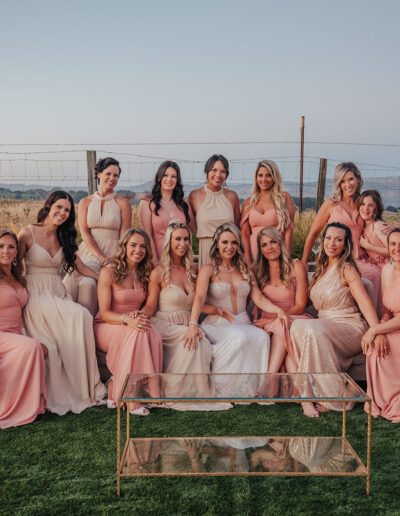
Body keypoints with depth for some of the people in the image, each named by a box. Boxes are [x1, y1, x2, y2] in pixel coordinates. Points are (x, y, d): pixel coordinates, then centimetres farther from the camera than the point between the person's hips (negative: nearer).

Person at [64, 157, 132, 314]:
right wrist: (100, 257, -13)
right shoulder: (85, 202, 13)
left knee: (88, 283, -28)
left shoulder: (123, 203, 7)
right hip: (89, 252, 2)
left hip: (113, 254, -2)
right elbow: (84, 233, 2)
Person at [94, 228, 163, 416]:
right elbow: (104, 314, -11)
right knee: (137, 333, -35)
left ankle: (115, 389, -22)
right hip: (105, 328, -4)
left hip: (133, 325, 5)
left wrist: (139, 315, -12)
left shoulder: (145, 274, 7)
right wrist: (127, 320, -30)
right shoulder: (109, 272, -8)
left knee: (154, 335, -30)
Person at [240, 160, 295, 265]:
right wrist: (247, 260, -6)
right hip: (254, 253, 2)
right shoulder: (249, 202, 11)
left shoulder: (284, 198, 4)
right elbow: (244, 232, 6)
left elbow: (289, 230, -1)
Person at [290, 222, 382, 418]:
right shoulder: (322, 269, 16)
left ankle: (330, 396, -25)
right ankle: (308, 394, -26)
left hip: (350, 328, -6)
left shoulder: (346, 269, -6)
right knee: (298, 325, -24)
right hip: (324, 326, 6)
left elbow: (364, 302, -18)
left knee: (313, 329, -35)